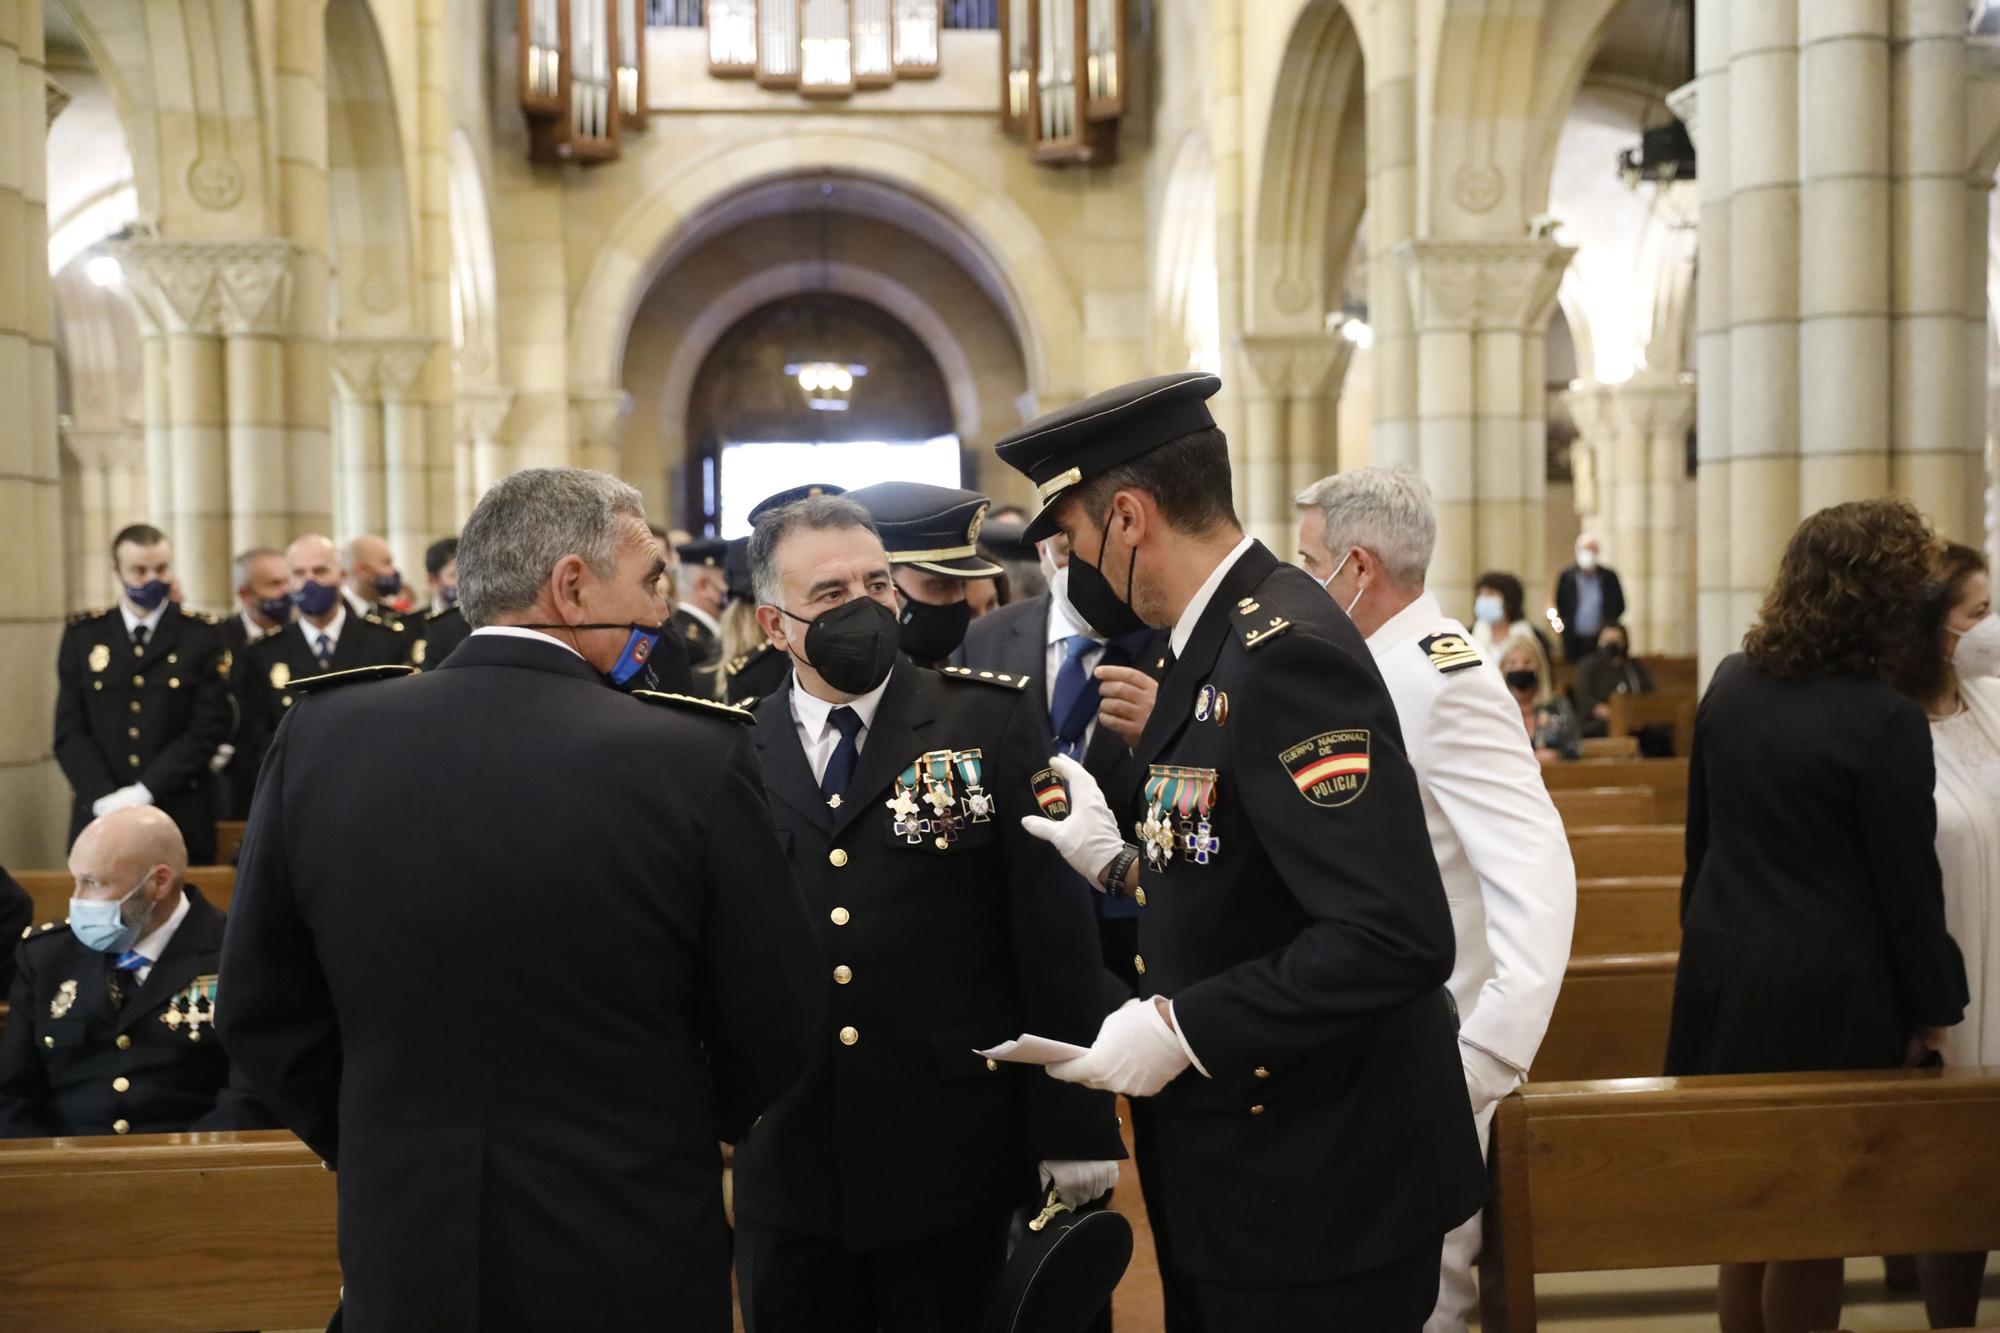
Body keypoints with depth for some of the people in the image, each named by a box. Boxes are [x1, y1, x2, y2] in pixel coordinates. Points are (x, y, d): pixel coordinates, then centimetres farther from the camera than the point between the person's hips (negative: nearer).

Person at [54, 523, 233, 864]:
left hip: (182, 819, -1)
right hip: (99, 817, 2)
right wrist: (105, 798, -10)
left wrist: (144, 791, -11)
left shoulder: (202, 634, 2)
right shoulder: (82, 635, 8)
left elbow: (210, 728, -4)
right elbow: (69, 732, 4)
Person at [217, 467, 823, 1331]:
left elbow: (259, 1011, 1)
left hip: (402, 1242, 3)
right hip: (632, 1256, -2)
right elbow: (777, 1033, -8)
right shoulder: (695, 759, -18)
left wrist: (386, 1154, 13)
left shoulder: (322, 736, -8)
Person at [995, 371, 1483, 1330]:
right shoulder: (1223, 641, 7)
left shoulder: (1284, 651, -23)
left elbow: (1397, 935, -29)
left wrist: (1184, 1028, -24)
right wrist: (1122, 861, 6)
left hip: (1321, 1188, -9)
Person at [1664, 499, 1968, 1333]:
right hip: (1828, 991, -6)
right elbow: (1907, 880, -12)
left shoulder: (1731, 685, 2)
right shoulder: (1885, 718, -18)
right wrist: (1931, 1007, -1)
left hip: (1725, 973, 6)